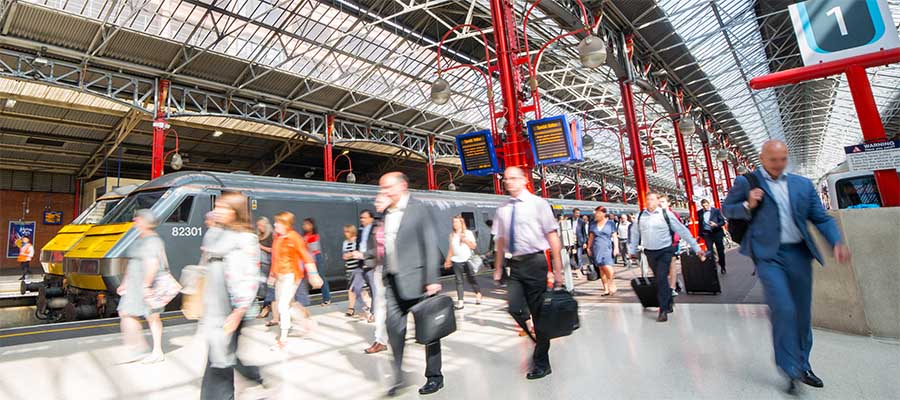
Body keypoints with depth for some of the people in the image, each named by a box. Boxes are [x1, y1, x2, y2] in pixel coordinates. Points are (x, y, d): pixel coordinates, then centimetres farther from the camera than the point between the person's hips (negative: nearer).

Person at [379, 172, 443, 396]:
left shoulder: (418, 209, -7)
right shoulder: (385, 214, 12)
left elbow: (430, 245, -11)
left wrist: (432, 279, -15)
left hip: (416, 279, -5)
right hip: (393, 281, 6)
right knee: (394, 327, 3)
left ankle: (434, 376, 20)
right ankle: (398, 375, 18)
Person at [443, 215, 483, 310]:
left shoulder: (468, 233, 0)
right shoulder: (452, 235, 9)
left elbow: (474, 246, -1)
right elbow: (451, 249, 13)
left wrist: (465, 240, -15)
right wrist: (448, 260, 11)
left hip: (467, 259, -2)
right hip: (456, 261, 2)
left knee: (471, 278, 6)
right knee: (459, 281, -1)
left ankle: (478, 294, 29)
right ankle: (460, 301, -2)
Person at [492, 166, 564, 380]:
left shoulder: (538, 203, -6)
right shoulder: (502, 209, 7)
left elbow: (552, 236, -9)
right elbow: (501, 240, 12)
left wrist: (558, 270, -12)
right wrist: (498, 268, 10)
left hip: (535, 262, -4)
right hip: (515, 264, 4)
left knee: (538, 312, 4)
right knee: (515, 309, -3)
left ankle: (541, 364, 22)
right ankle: (540, 342, 28)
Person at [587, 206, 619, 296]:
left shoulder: (610, 223, 3)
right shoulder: (593, 224, 11)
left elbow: (615, 236, 2)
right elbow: (591, 237, 15)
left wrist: (616, 247, -7)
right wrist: (589, 247, 12)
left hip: (607, 248, -3)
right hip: (597, 249, 4)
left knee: (607, 267, -16)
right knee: (601, 269, 3)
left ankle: (612, 285, 5)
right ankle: (606, 289, 10)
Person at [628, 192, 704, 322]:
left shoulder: (665, 214, -7)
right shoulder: (640, 216, 2)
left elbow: (683, 231, -4)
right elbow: (635, 234, 11)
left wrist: (696, 248, -4)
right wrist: (632, 251, 14)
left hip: (665, 251, -4)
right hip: (650, 253, 4)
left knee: (661, 279, -11)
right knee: (660, 280, 14)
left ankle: (663, 311, -2)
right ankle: (669, 303, 34)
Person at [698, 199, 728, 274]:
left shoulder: (716, 210, -4)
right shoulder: (700, 213, 2)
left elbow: (723, 221, -4)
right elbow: (700, 223, 11)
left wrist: (716, 225, -23)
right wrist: (700, 234, 11)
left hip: (717, 233, -1)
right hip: (707, 234, 1)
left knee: (720, 251, 9)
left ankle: (722, 267, 25)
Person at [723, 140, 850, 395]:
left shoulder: (803, 185, 12)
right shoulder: (746, 182, 1)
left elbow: (821, 218, 12)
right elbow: (726, 209, 8)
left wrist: (837, 242, -5)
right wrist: (748, 206, -12)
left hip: (799, 254, 5)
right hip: (768, 256, -4)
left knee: (802, 313, 12)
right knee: (783, 310, -12)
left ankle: (802, 365, 30)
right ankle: (790, 369, 2)